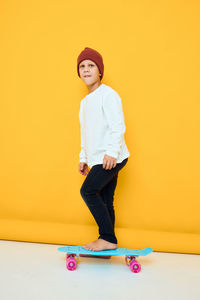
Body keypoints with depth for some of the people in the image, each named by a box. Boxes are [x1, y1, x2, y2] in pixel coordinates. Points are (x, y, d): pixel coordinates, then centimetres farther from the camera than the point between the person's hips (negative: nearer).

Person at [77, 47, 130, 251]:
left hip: (112, 158, -8)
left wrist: (112, 152, -24)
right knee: (105, 200, 8)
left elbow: (118, 126, -16)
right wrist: (83, 158, 23)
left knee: (88, 190, -14)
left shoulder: (108, 94, -7)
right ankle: (107, 241, 16)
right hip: (98, 159, 9)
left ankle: (108, 238, -5)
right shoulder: (85, 101, 21)